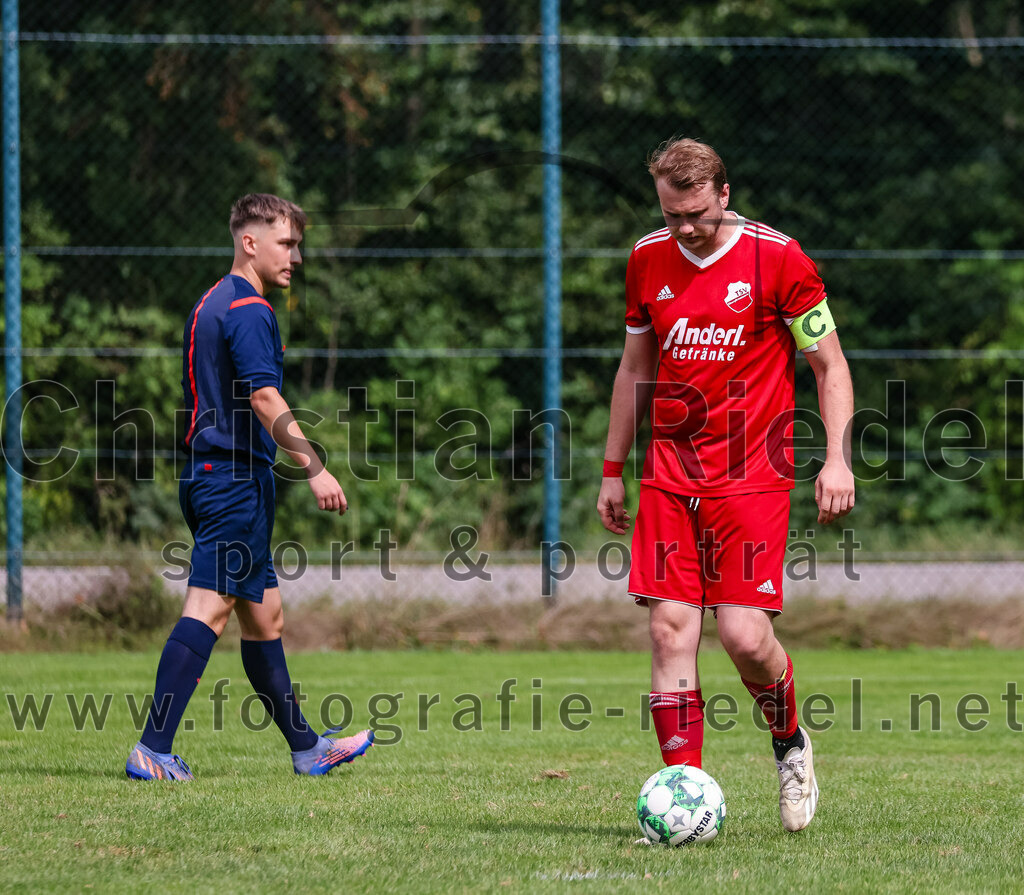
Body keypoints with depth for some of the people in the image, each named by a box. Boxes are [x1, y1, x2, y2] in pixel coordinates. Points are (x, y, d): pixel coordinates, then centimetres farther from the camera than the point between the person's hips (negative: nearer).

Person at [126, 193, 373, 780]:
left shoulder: (213, 304, 19)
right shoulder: (250, 310, -12)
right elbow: (265, 400, -23)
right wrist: (315, 468, -26)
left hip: (207, 473, 11)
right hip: (237, 478, -11)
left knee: (265, 614, 15)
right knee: (209, 609, -13)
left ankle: (306, 748, 22)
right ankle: (154, 749, -19)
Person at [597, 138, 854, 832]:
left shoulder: (778, 258, -6)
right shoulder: (648, 260, 7)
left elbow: (830, 363, 0)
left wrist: (837, 458, -11)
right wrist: (614, 470, 19)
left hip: (751, 478, -4)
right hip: (670, 476, 4)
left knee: (745, 635, -11)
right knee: (670, 628, -7)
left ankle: (790, 742, 20)